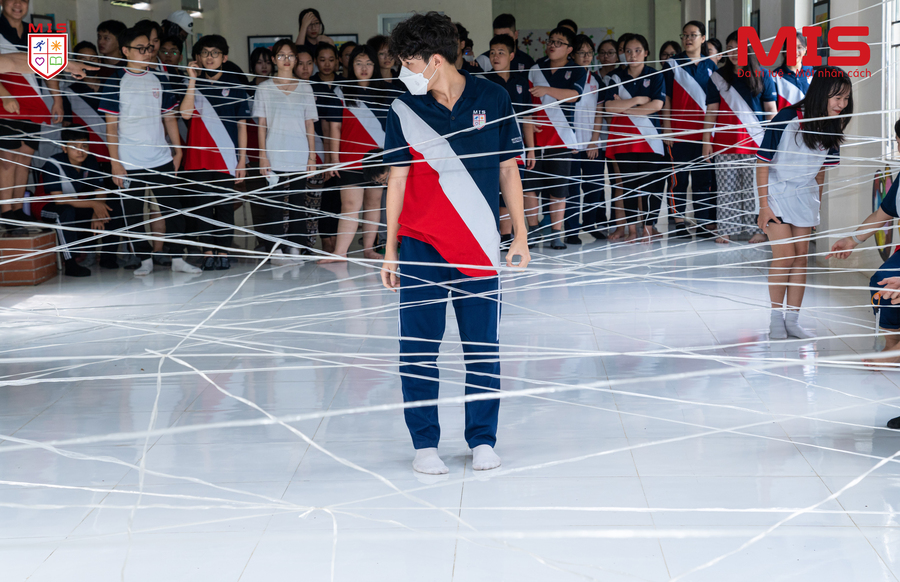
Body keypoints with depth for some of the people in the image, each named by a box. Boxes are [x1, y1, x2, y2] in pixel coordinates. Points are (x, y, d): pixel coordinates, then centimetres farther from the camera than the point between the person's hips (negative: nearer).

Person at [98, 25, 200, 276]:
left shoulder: (157, 81, 10)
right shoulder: (115, 82, -3)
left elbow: (169, 117, 16)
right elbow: (111, 125, -5)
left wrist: (178, 150, 10)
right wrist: (115, 162, -10)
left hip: (162, 160, 4)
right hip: (129, 163, -3)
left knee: (173, 208, 2)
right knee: (132, 213, 3)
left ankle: (178, 258, 9)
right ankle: (145, 260, 14)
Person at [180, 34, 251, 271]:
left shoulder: (234, 85, 6)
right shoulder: (192, 85, 8)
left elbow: (242, 125, 6)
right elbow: (185, 113, -10)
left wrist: (242, 159, 1)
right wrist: (193, 80, -10)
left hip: (226, 157, -1)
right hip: (198, 156, 1)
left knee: (225, 206, 0)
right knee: (202, 205, 2)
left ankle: (223, 253, 5)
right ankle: (207, 253, 6)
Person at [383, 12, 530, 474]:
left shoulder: (492, 100, 2)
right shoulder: (404, 110, 2)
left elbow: (508, 171, 8)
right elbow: (397, 179, 6)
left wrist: (520, 236, 6)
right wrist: (390, 250, 5)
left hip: (480, 246, 0)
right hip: (420, 244, 0)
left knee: (484, 347, 3)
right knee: (418, 347, 0)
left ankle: (482, 440, 15)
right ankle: (424, 443, 11)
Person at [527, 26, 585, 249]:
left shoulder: (577, 71, 4)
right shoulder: (536, 68, 11)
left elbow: (573, 95, -14)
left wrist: (547, 90, -25)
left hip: (561, 137, -2)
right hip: (535, 136, 2)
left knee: (558, 188, -2)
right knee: (531, 186, -1)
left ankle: (557, 233, 4)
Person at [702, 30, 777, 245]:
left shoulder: (762, 75, 6)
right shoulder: (718, 77, 8)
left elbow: (771, 109, 7)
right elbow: (711, 111, 8)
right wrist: (706, 140, 2)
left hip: (755, 140, -1)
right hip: (725, 142, 1)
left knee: (754, 187, -2)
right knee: (727, 189, 2)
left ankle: (757, 229, 3)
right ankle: (726, 229, 7)